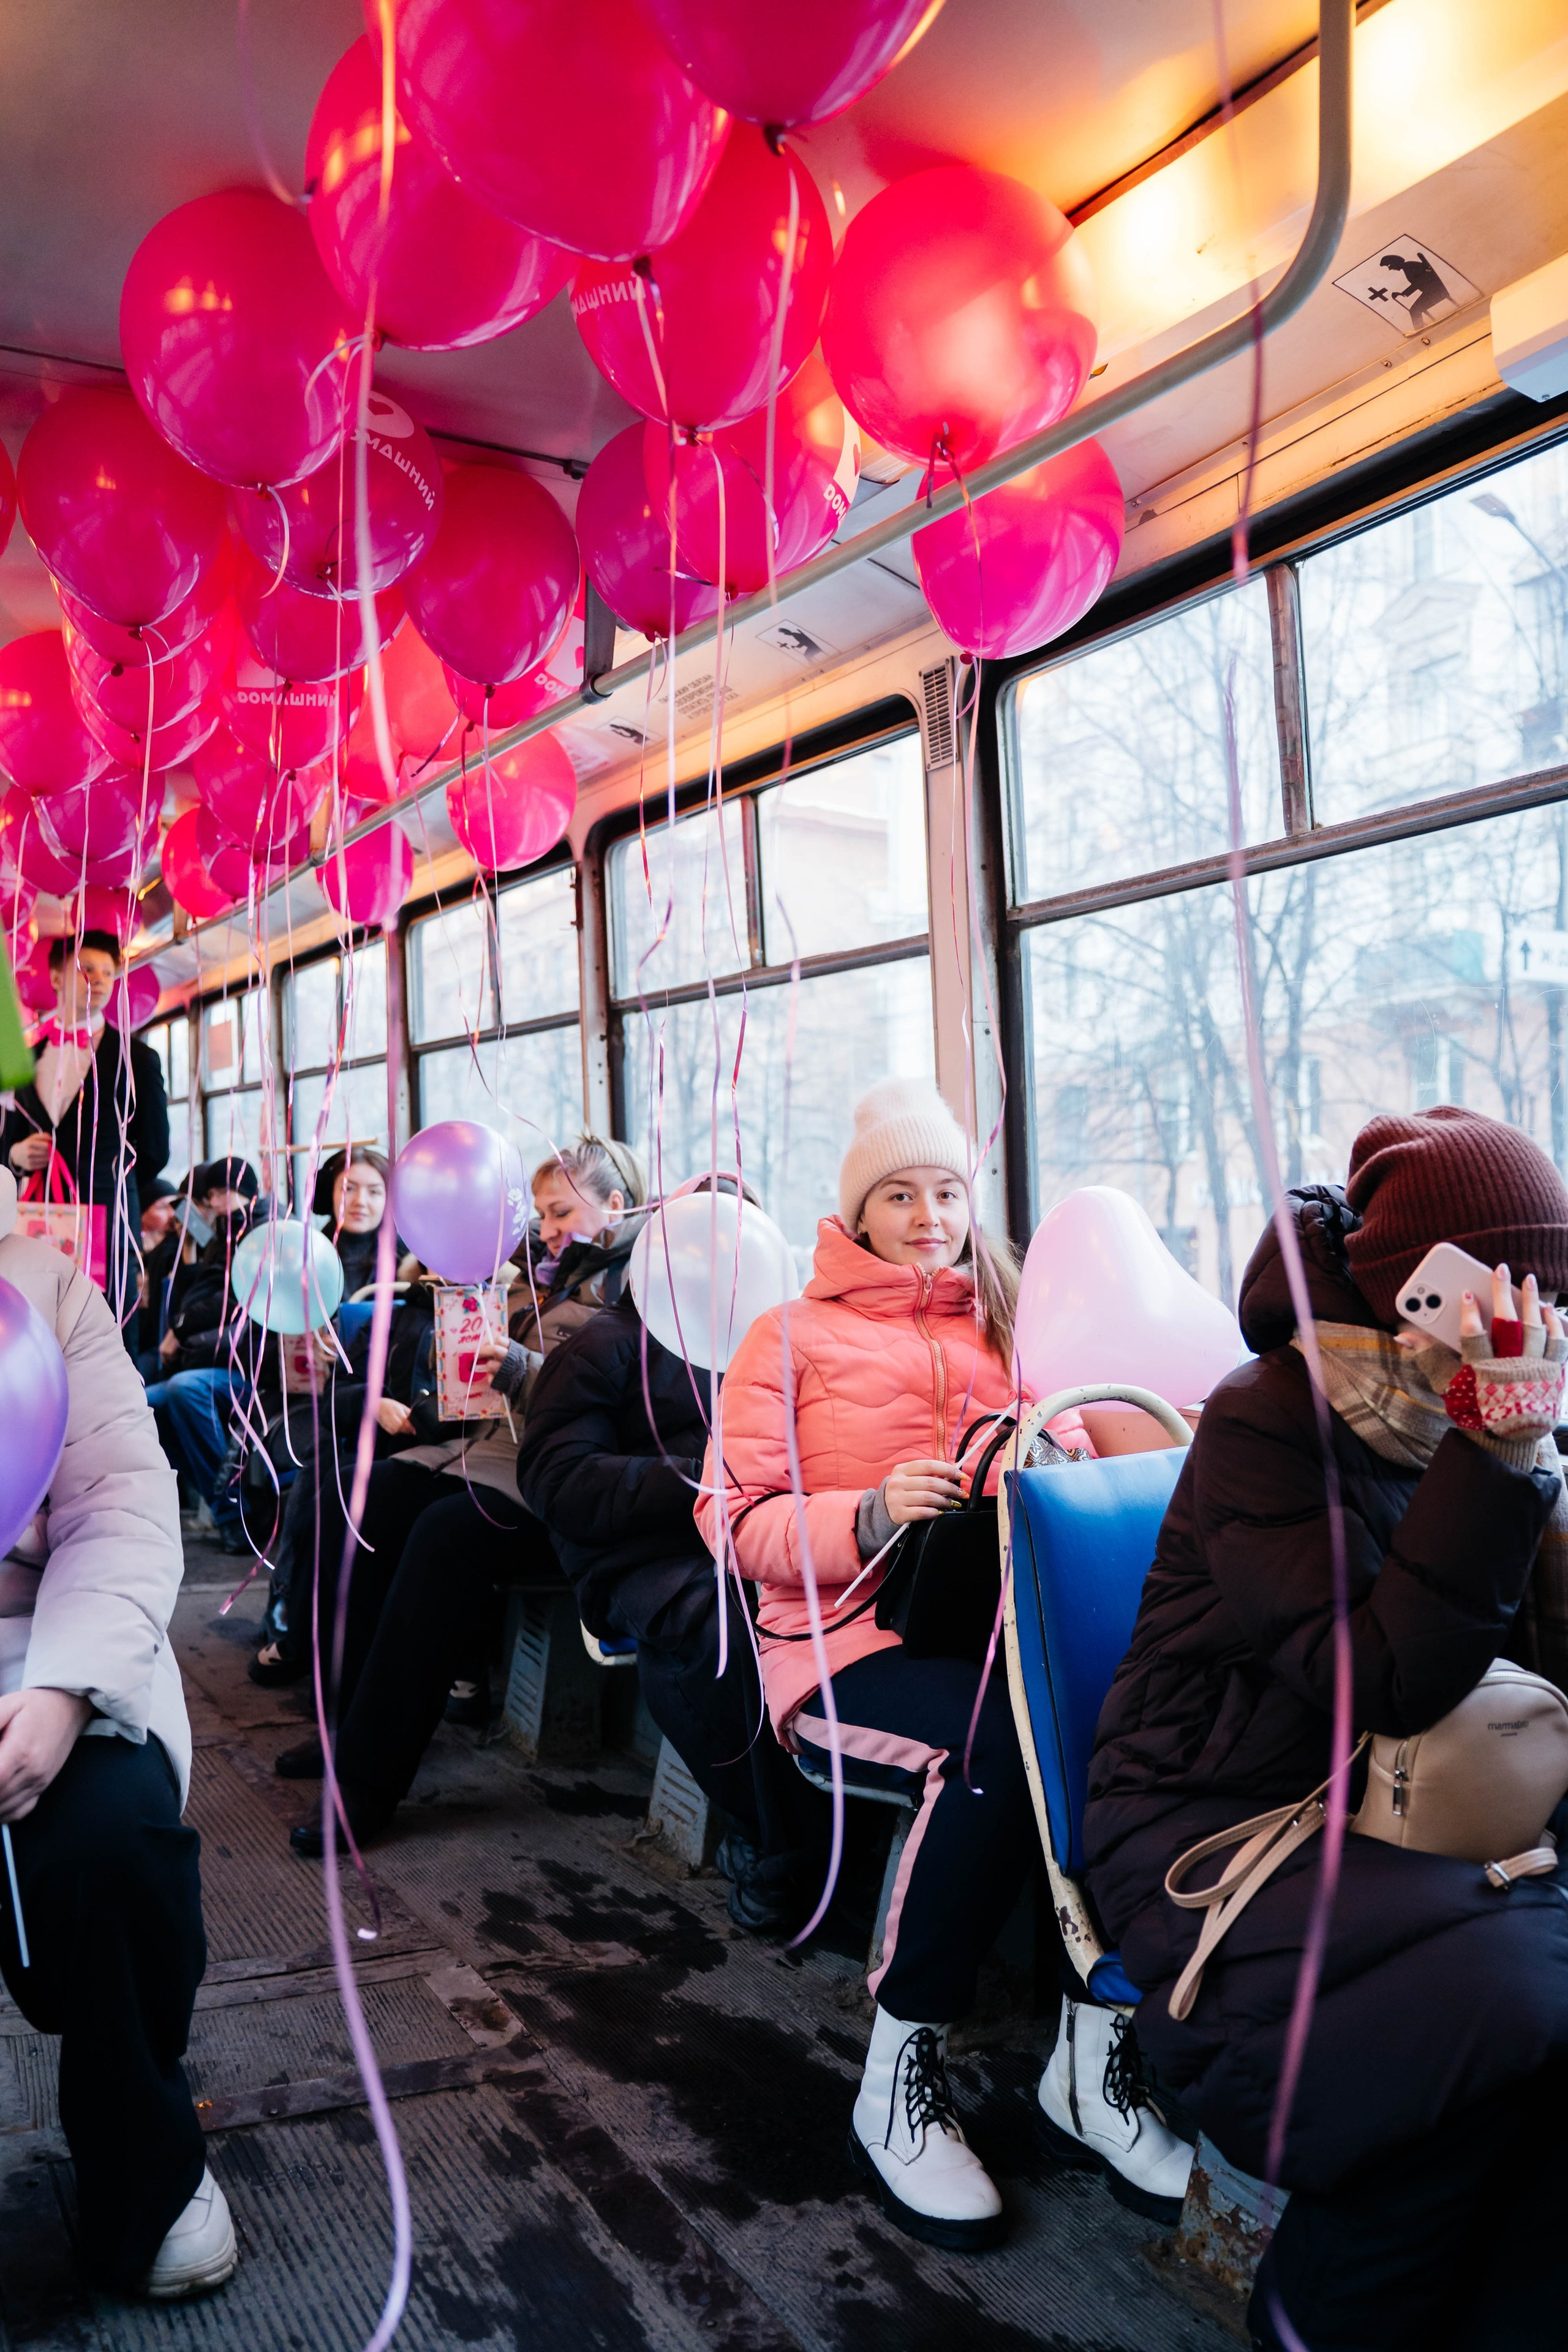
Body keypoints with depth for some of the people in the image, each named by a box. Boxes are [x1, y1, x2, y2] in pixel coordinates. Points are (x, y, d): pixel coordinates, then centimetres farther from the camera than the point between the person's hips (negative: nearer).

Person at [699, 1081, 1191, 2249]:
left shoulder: (1004, 1327, 24)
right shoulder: (793, 1336, 12)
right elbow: (737, 1519, 2)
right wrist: (868, 1516, -16)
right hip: (850, 1639, -3)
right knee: (1008, 1732, -35)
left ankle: (1096, 2046, -15)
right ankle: (901, 2077, -18)